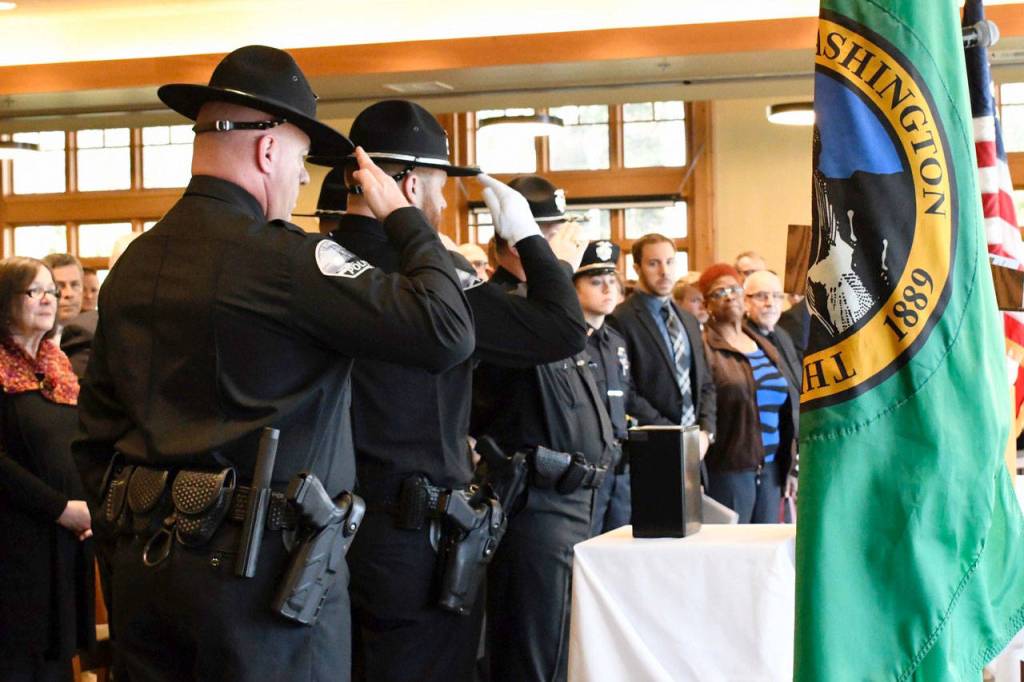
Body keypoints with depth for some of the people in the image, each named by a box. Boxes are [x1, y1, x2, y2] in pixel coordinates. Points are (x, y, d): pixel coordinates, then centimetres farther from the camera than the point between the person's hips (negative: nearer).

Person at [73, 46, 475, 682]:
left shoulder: (133, 265, 9)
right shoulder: (284, 258, -15)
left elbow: (97, 431, 14)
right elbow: (448, 332, -17)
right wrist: (405, 217, -2)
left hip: (146, 563, 7)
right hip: (262, 571, -7)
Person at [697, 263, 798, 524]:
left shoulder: (765, 348, 17)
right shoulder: (703, 349, -5)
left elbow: (790, 402, 20)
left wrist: (789, 464, 14)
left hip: (770, 470, 6)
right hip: (728, 471, -6)